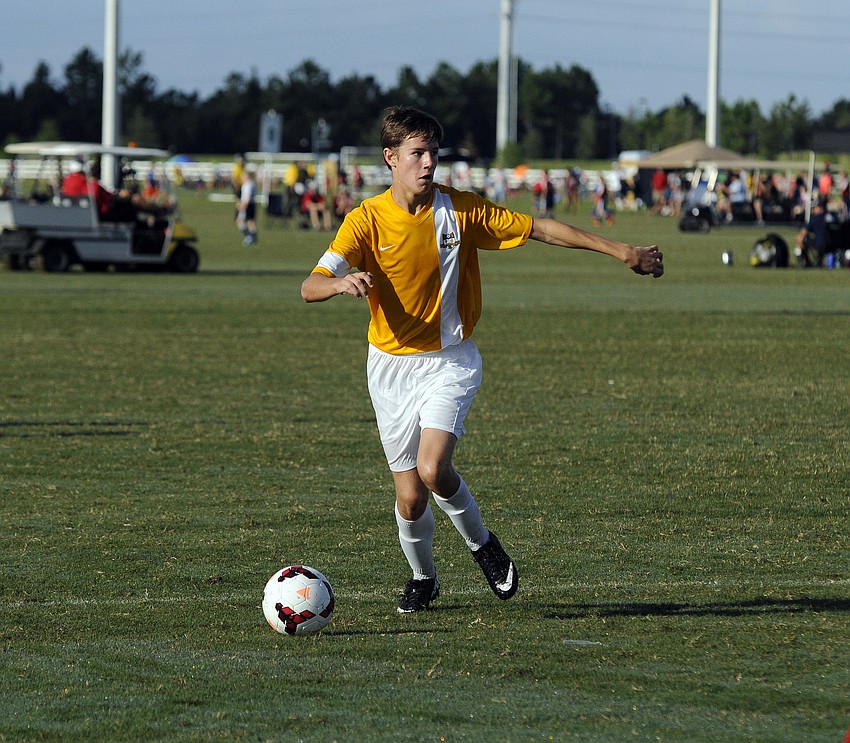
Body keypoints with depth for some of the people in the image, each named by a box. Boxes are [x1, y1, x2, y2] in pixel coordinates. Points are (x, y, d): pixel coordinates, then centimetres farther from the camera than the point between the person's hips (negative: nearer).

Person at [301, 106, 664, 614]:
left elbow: (541, 229, 1)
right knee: (410, 497, 2)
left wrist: (622, 252, 0)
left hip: (450, 361, -1)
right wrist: (341, 283, -44)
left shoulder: (461, 209, -7)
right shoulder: (367, 220, -10)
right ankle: (423, 578, 32)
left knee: (433, 470, -23)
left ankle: (481, 543, 5)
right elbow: (310, 288, -19)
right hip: (392, 364, 1)